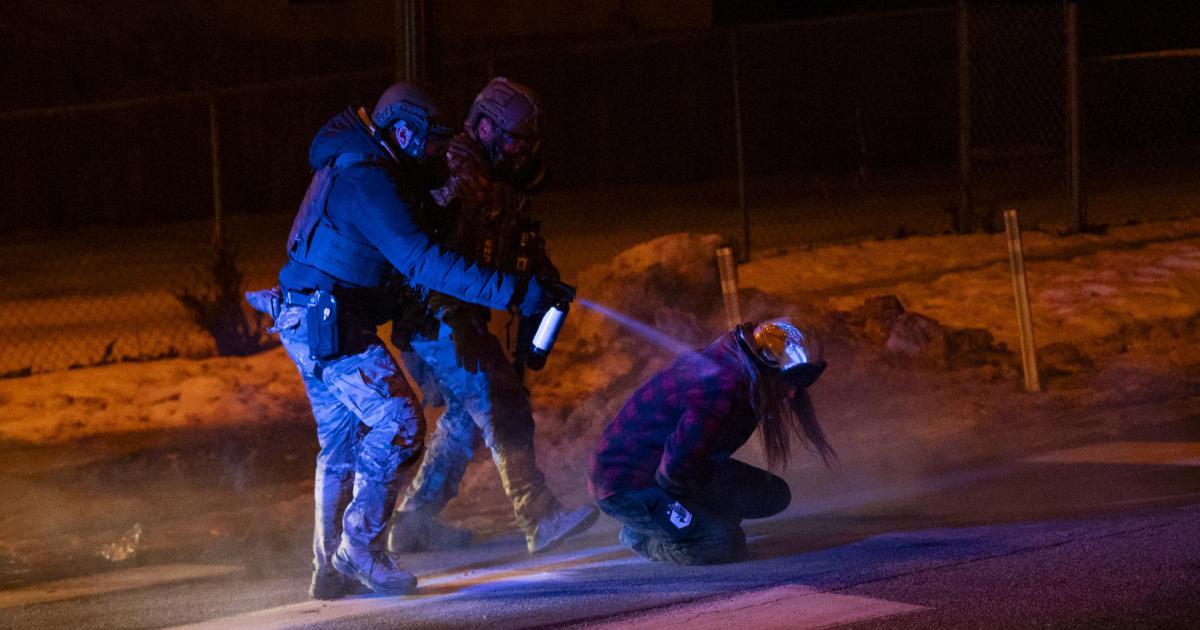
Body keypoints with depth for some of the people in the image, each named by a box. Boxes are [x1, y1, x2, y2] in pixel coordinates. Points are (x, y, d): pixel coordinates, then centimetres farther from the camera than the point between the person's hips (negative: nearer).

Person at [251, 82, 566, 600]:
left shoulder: (357, 166, 13)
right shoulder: (367, 182, -19)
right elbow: (421, 261, -28)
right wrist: (511, 292, -31)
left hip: (307, 325, 11)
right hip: (327, 327, -11)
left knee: (341, 441, 15)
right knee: (398, 420, -13)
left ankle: (331, 568, 19)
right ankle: (361, 545, -10)